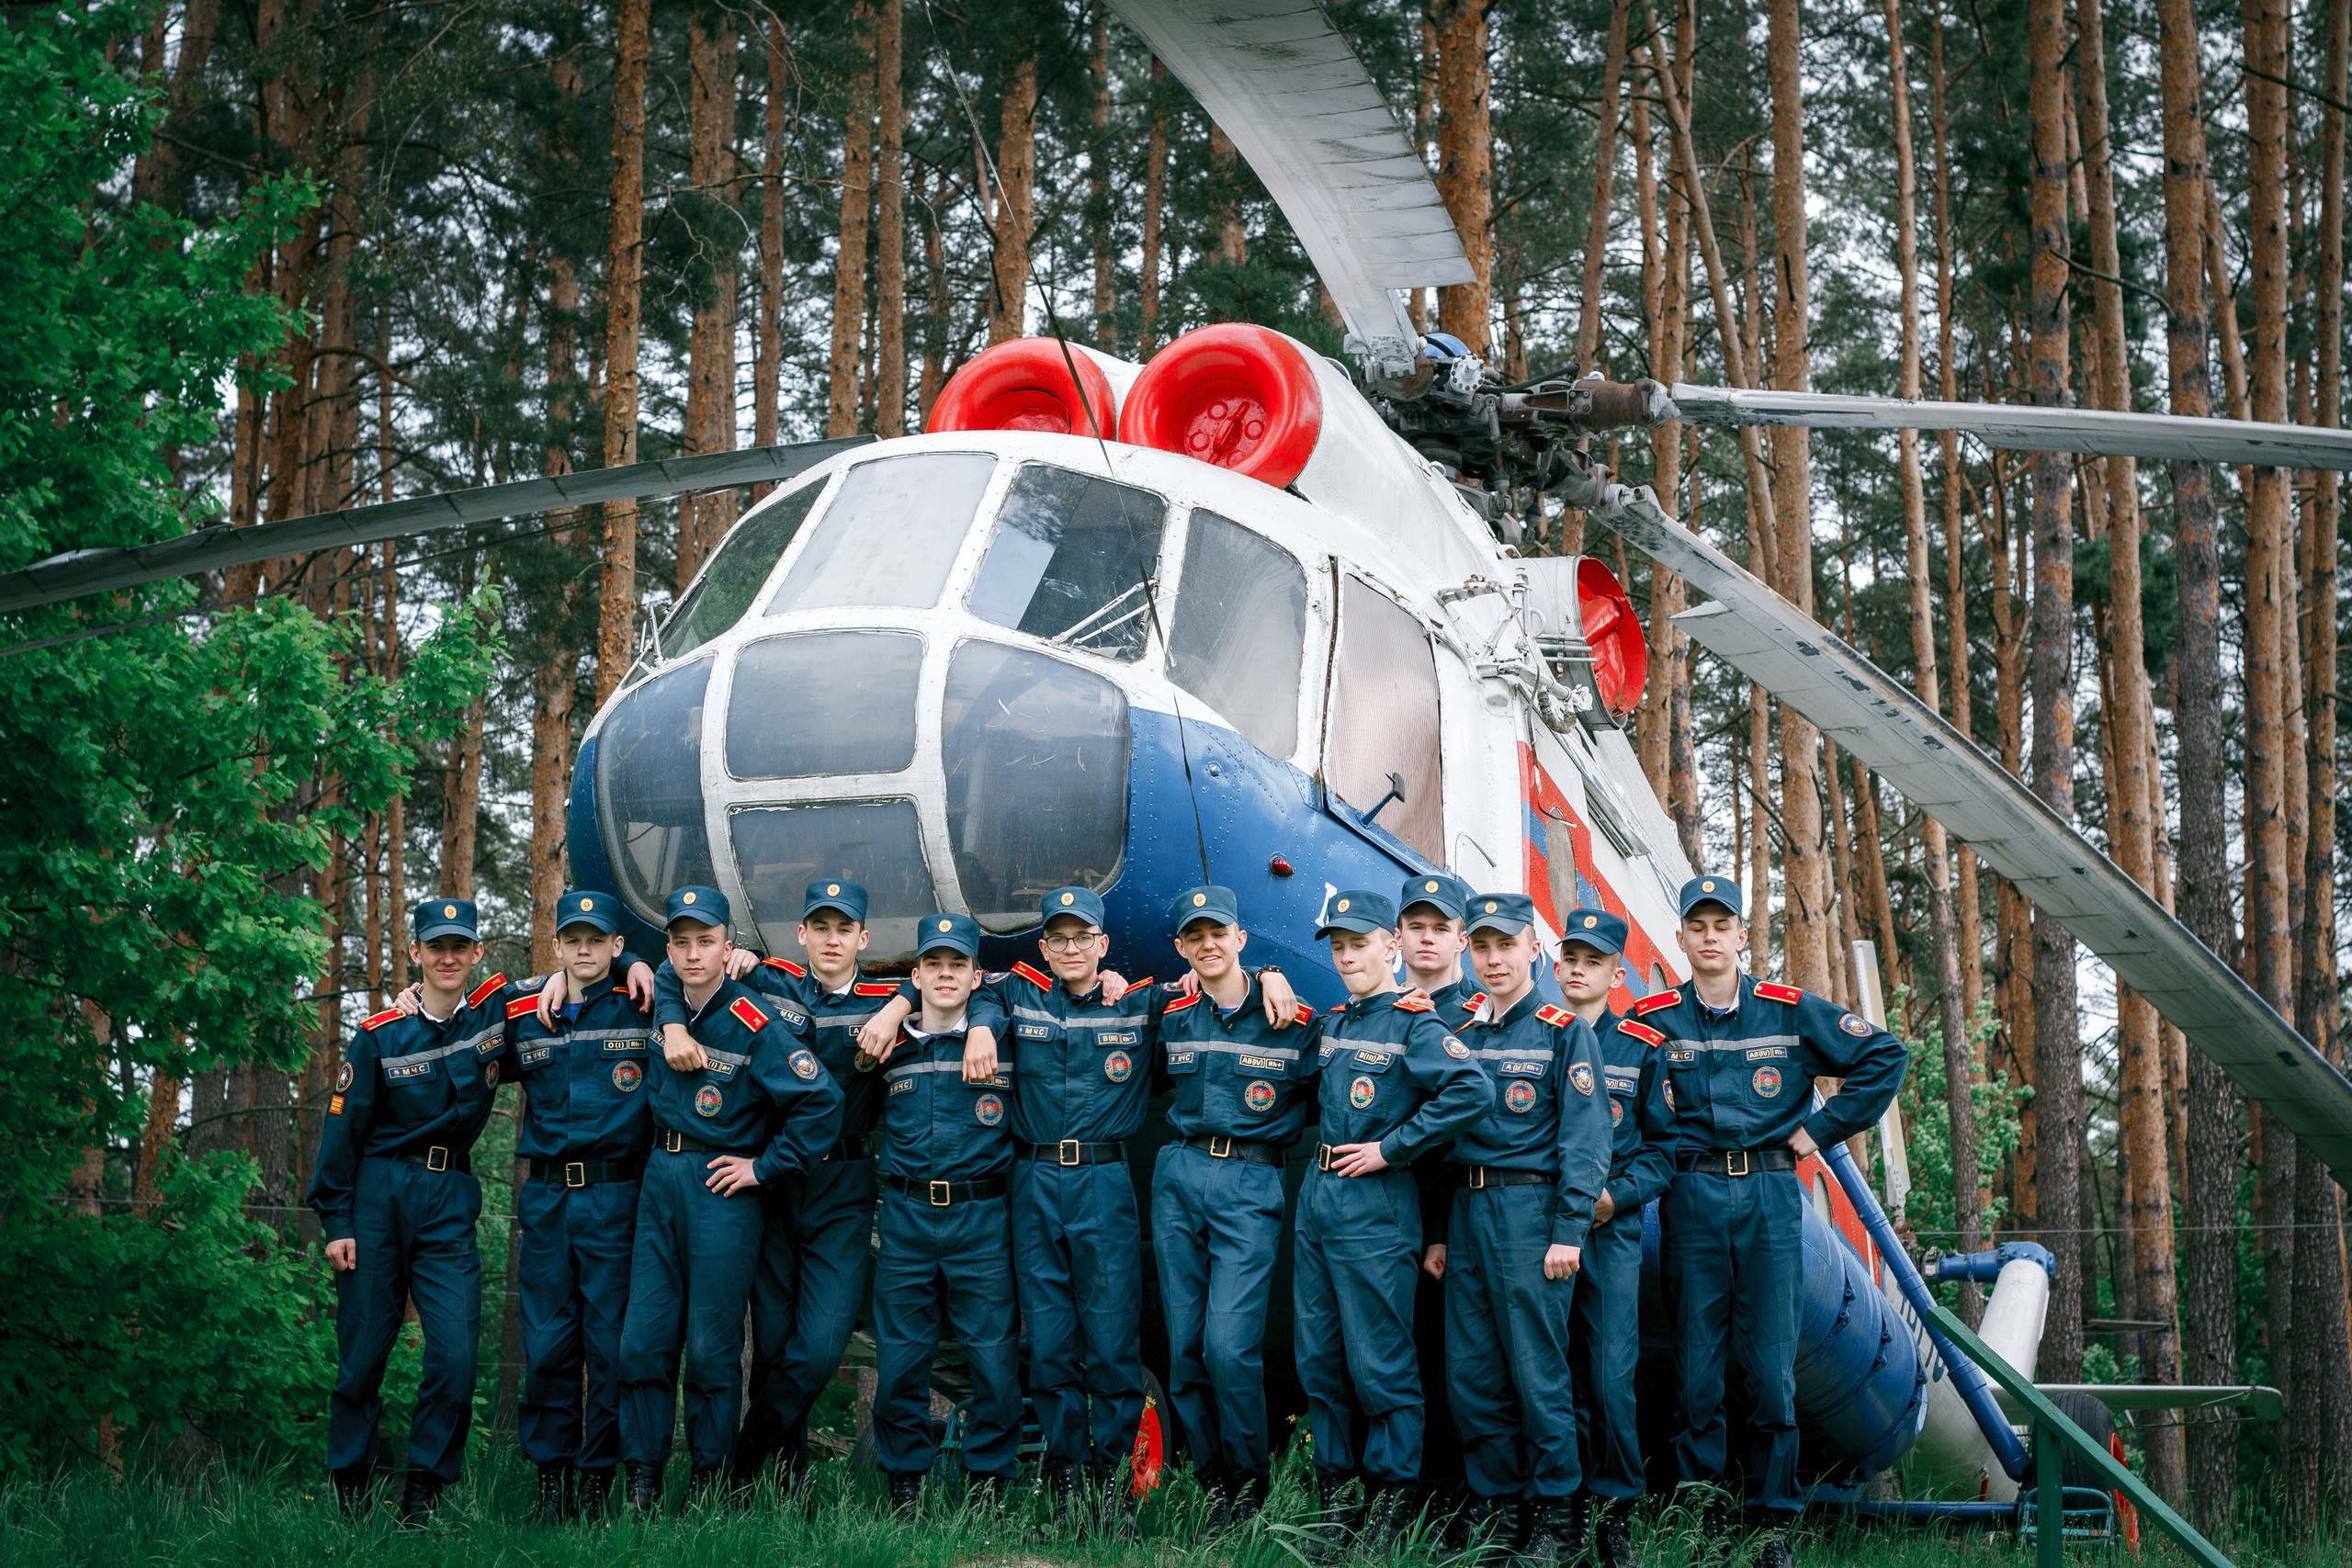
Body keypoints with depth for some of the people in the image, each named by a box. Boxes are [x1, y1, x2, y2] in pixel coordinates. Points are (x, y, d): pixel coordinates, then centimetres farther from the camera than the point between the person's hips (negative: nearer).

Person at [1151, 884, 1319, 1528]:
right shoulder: (1172, 1017, 9)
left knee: (1229, 1344, -14)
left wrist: (1271, 1134, -6)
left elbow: (1318, 1099, 6)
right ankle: (1214, 1483, 15)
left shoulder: (1293, 1020, -2)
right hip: (1177, 1178, 4)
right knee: (1184, 1344, 4)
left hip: (1250, 1188, -4)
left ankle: (1251, 1482, 2)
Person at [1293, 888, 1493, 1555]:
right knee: (1319, 1358, 9)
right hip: (1317, 1197, 8)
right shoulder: (1331, 1023, 13)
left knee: (1380, 1364, -3)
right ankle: (1337, 1494, 18)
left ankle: (1391, 1500, 6)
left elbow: (1472, 1090, -23)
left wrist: (1390, 1148, -18)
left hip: (1376, 1206, -8)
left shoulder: (1414, 1022, -9)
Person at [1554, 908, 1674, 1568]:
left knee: (1611, 1377, -7)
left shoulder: (1642, 1049, 7)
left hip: (1613, 1226, -1)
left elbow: (1661, 1147, 7)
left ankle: (1615, 1513, 3)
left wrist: (1613, 1197, -7)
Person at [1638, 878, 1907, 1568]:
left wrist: (1820, 1129, 5)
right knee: (1697, 1363, 1)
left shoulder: (1791, 1011, 6)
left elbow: (1885, 1056, 9)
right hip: (1692, 1199, 0)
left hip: (1771, 1198, 0)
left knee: (1771, 1363, -1)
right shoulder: (1652, 1019, 6)